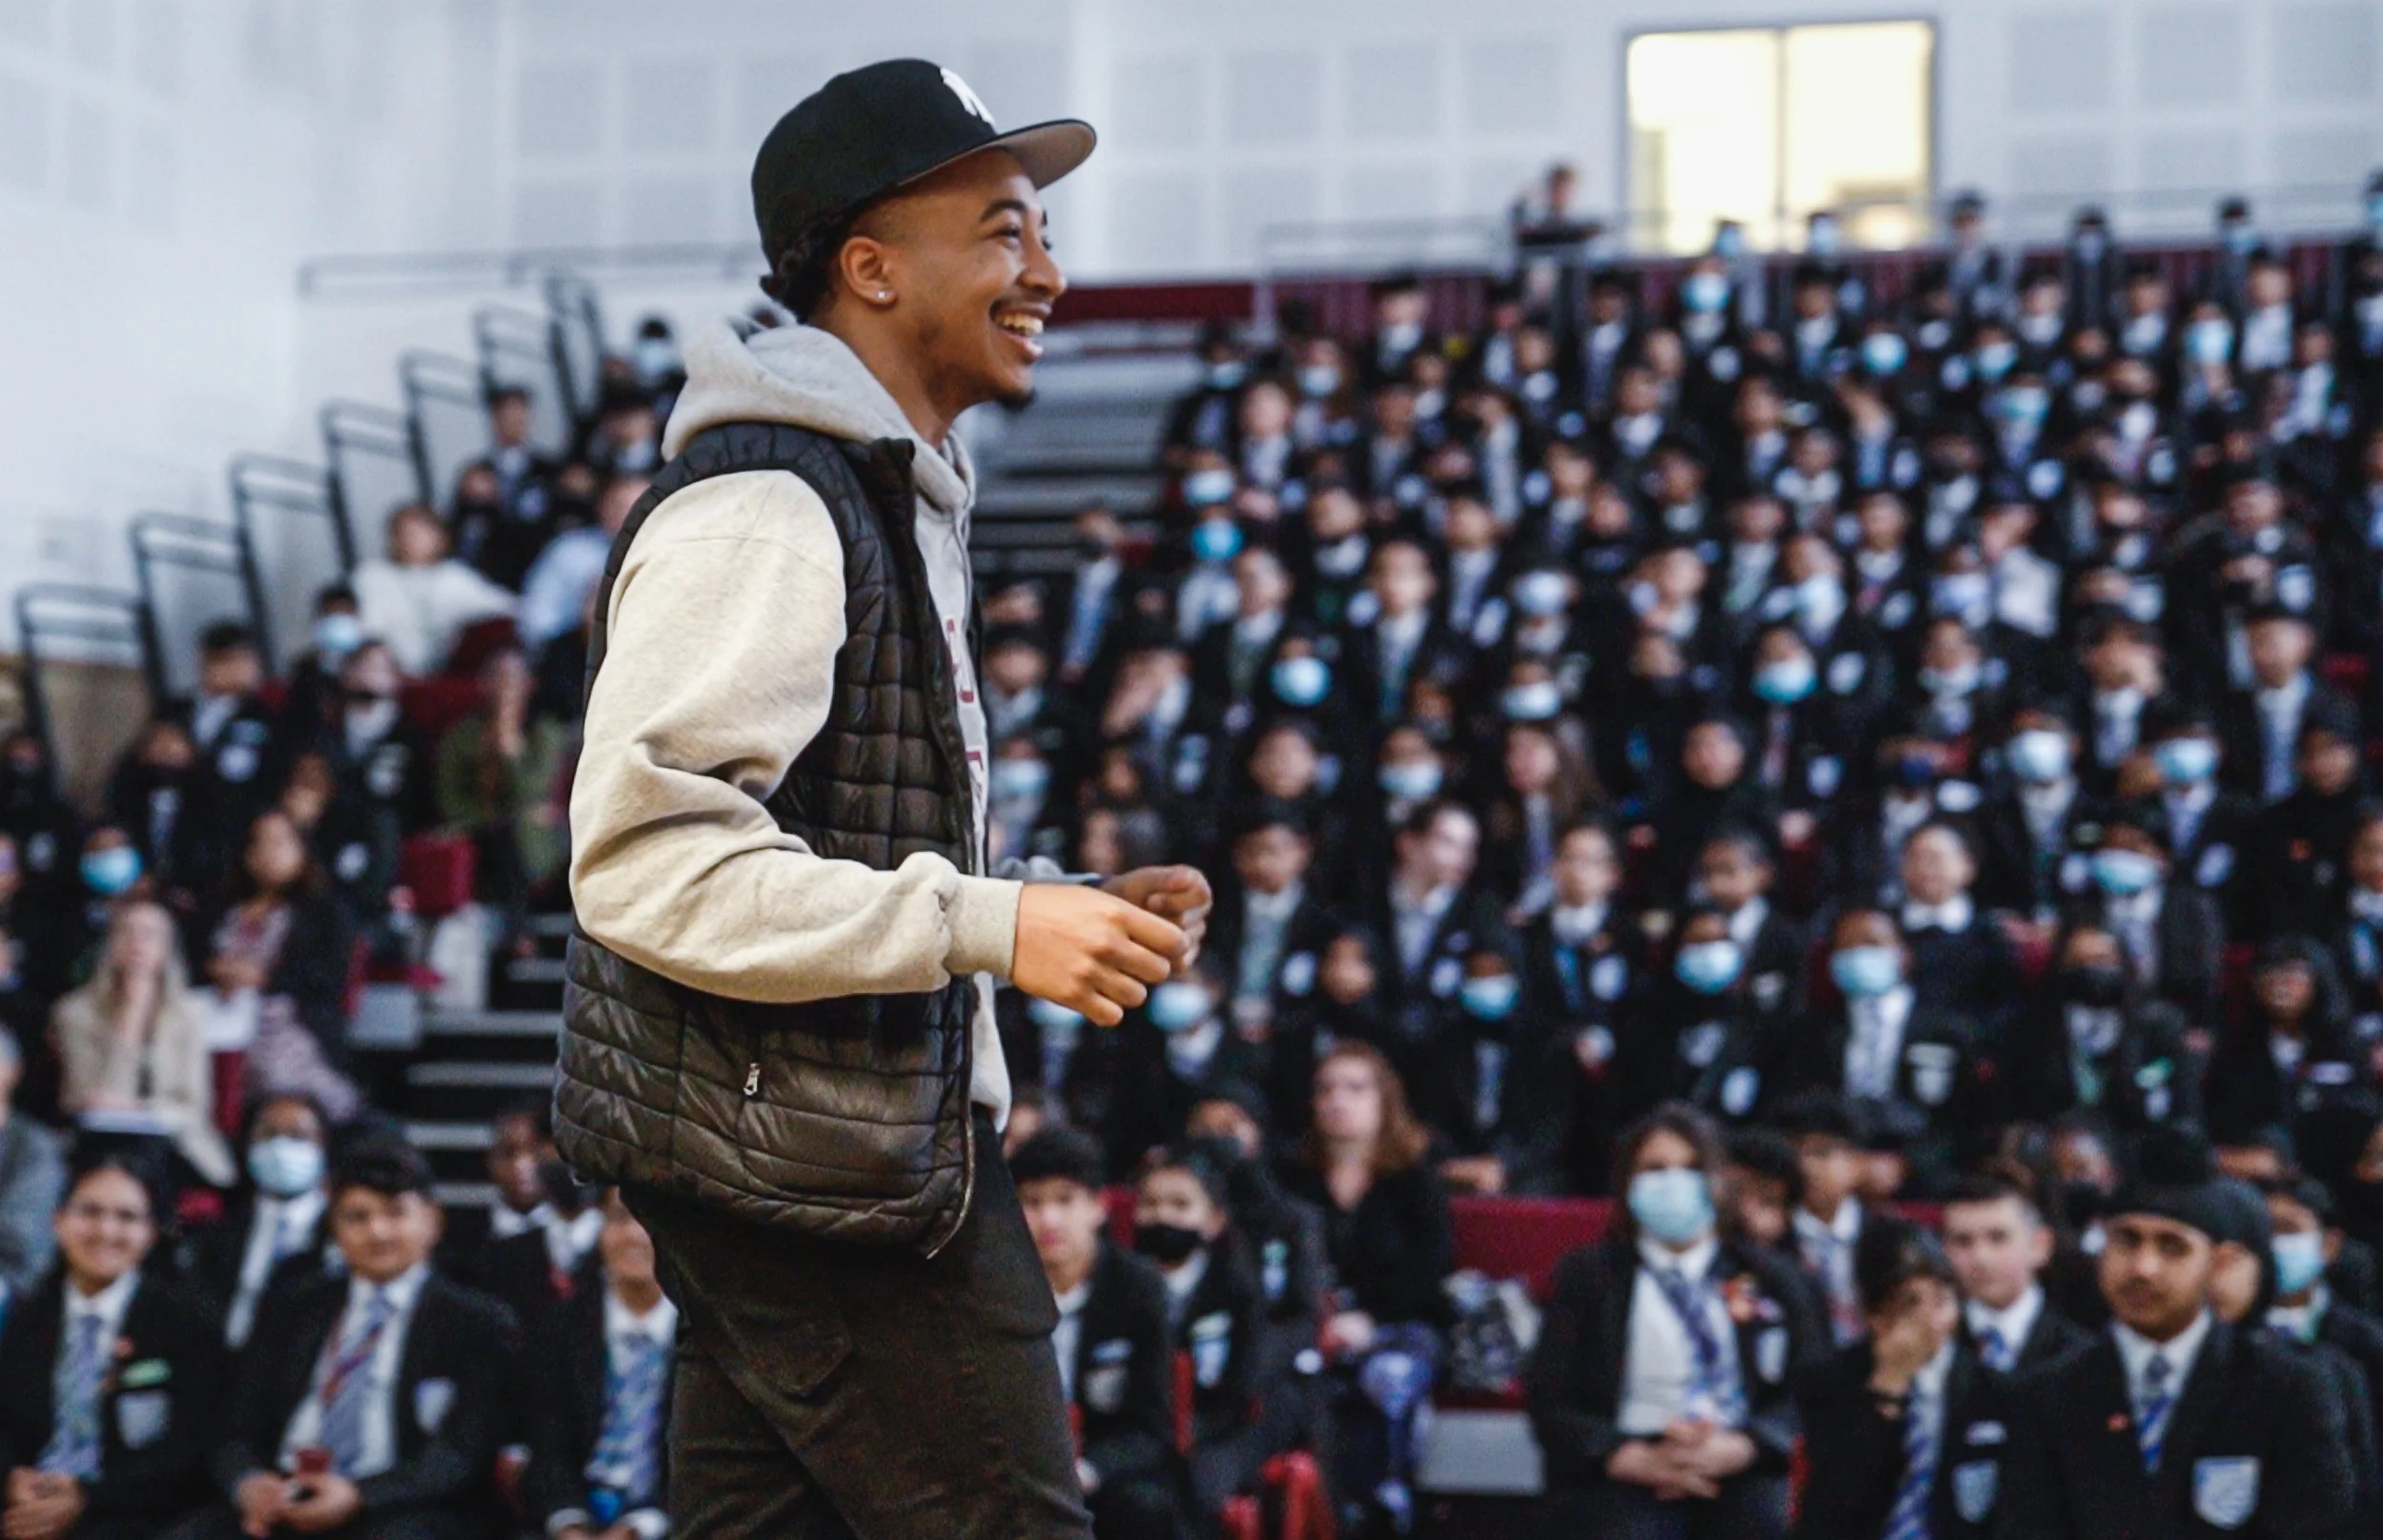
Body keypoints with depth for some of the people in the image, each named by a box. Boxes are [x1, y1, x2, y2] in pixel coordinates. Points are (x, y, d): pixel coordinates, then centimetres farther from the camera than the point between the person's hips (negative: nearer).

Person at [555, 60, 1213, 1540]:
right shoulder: (757, 506, -15)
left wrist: (1081, 914, 10)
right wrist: (996, 926, -25)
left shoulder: (889, 499, 20)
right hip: (806, 1164, -10)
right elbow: (645, 855, -24)